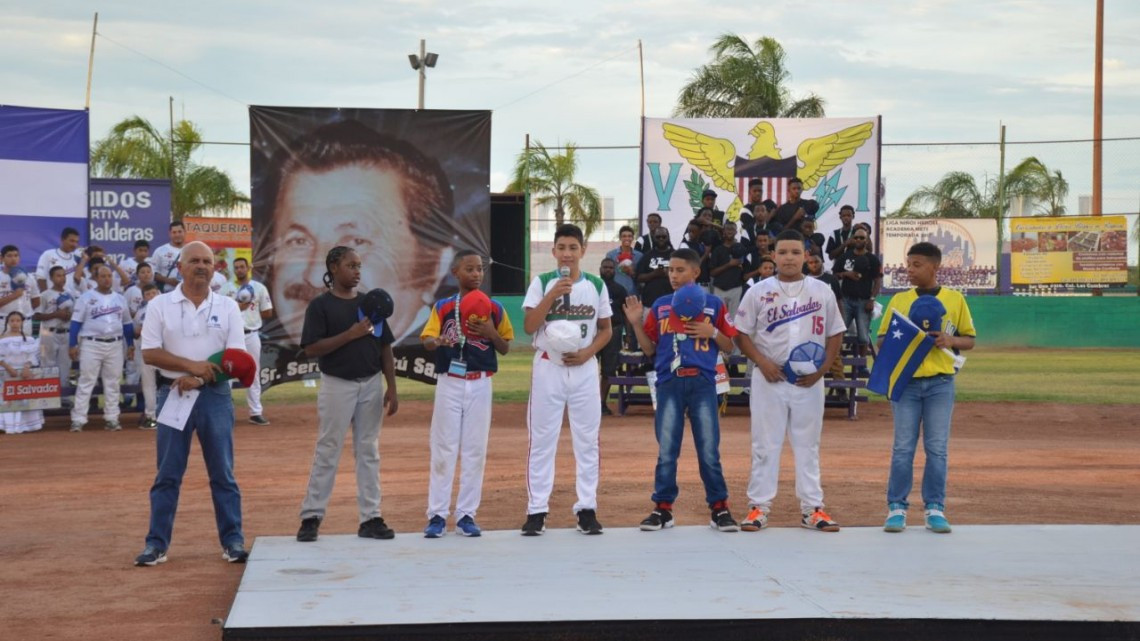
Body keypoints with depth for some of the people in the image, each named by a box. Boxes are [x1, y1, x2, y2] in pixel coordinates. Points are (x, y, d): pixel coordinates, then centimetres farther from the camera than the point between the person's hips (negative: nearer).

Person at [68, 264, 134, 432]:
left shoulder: (120, 298, 11)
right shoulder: (86, 298, -1)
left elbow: (127, 323, 17)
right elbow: (76, 322, -4)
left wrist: (131, 344, 12)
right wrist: (72, 345, -11)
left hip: (115, 345, 4)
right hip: (91, 344, -4)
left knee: (112, 383, 7)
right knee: (86, 382, -4)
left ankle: (112, 419, 12)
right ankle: (78, 420, -4)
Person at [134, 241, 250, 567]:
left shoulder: (227, 307, 5)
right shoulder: (160, 306, 2)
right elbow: (150, 353, -4)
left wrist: (199, 378, -15)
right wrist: (191, 365, -16)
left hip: (215, 395, 1)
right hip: (173, 394, -1)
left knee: (223, 474, 3)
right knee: (167, 475, 3)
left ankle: (233, 542, 9)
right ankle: (157, 544, 7)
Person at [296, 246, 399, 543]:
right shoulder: (320, 306, -5)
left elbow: (385, 347, 11)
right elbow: (311, 348, -13)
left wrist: (392, 388, 3)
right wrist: (350, 334, -20)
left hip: (371, 385, 5)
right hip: (337, 385, -5)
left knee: (369, 452, 7)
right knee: (327, 452, -2)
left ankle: (371, 518, 10)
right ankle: (311, 516, 5)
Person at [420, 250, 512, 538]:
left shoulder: (494, 308, 5)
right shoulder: (443, 307, 2)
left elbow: (505, 348, 9)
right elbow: (427, 340, -8)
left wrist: (491, 333, -11)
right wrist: (438, 342, -30)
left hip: (480, 384, 1)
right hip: (449, 383, -1)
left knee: (475, 449, 3)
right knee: (443, 448, 0)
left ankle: (466, 514, 10)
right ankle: (437, 515, 3)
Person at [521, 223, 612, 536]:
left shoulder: (596, 285, 5)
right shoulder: (542, 282, -1)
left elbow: (606, 329, 9)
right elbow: (529, 326, -10)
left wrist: (587, 352, -9)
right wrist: (553, 294, -19)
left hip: (584, 369, 2)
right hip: (548, 368, -2)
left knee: (587, 440, 4)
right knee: (542, 440, 0)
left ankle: (587, 508, 10)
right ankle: (537, 510, 4)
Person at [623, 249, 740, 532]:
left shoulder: (713, 304, 5)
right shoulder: (660, 306, 10)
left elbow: (729, 346, 8)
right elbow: (650, 350, 10)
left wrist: (713, 332, -10)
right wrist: (636, 324, -3)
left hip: (702, 383, -2)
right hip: (669, 384, 2)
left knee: (709, 451, -1)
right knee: (666, 451, 3)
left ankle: (719, 508, 7)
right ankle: (663, 508, 11)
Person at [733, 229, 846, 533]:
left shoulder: (822, 292, 6)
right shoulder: (758, 292, 1)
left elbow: (835, 334, 9)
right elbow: (741, 334, 3)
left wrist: (822, 368, -5)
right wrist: (762, 361, -12)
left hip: (809, 381, 1)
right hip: (769, 379, -1)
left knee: (808, 445, 7)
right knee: (765, 443, 2)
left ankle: (812, 508, 12)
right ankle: (759, 507, 7)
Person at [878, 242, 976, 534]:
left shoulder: (955, 299, 5)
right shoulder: (899, 300, 7)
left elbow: (970, 340, 10)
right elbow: (881, 340, 10)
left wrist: (950, 340, -10)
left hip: (940, 382, 0)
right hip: (906, 381, 0)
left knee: (937, 448, 2)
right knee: (903, 447, 0)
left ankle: (935, 508, 8)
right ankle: (897, 507, 5)